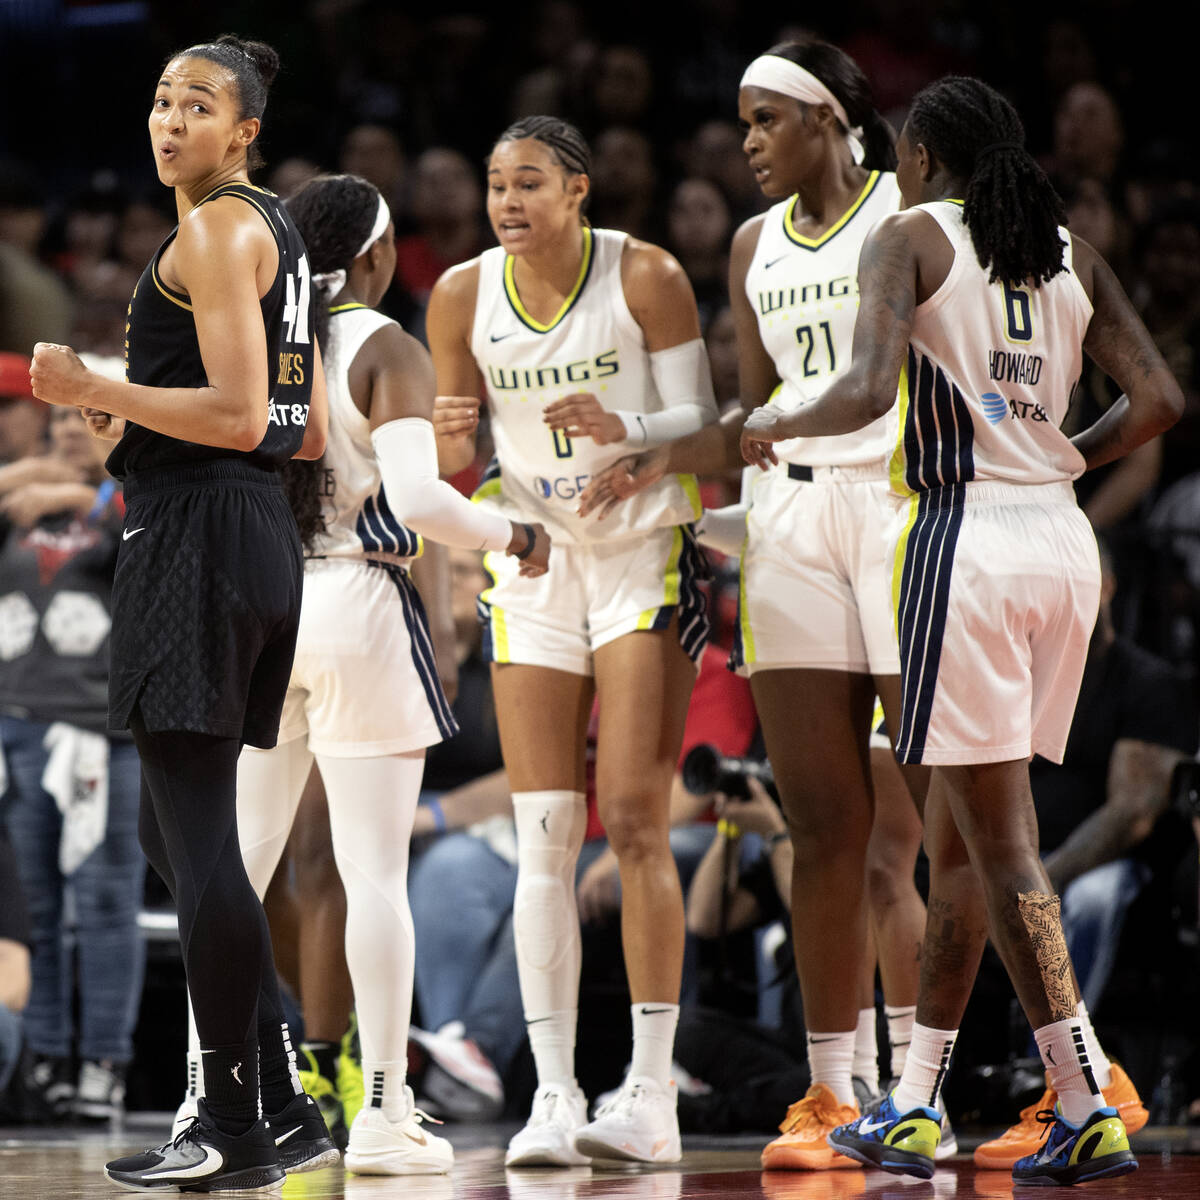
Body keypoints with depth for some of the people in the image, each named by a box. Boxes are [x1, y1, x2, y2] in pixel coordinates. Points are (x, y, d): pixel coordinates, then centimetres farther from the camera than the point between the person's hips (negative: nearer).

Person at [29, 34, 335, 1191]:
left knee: (196, 837, -7)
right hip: (260, 532, 10)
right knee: (176, 826, 15)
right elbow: (307, 432, 21)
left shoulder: (213, 229, -10)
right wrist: (142, 420, 24)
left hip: (197, 532, -10)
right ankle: (280, 1100, 15)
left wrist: (97, 392, -14)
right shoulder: (275, 232, 19)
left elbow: (238, 415, -18)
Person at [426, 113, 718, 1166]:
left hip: (644, 560, -3)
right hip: (533, 565, 3)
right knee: (543, 839, -3)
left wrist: (624, 429, -27)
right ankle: (554, 1097, -3)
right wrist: (453, 444, -16)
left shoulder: (645, 277, -9)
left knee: (635, 823, -9)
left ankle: (652, 1095, -6)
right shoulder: (462, 297, 1)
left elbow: (701, 425, -7)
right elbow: (459, 475, 7)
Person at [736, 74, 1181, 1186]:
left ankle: (1087, 1108, -11)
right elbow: (1157, 398, 8)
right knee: (959, 823, 14)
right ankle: (911, 1109, 19)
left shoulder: (910, 237, -2)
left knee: (999, 838, -5)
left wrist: (774, 426, 3)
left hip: (964, 536, -6)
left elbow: (867, 391, -16)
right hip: (1062, 541, 6)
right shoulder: (1068, 251, 14)